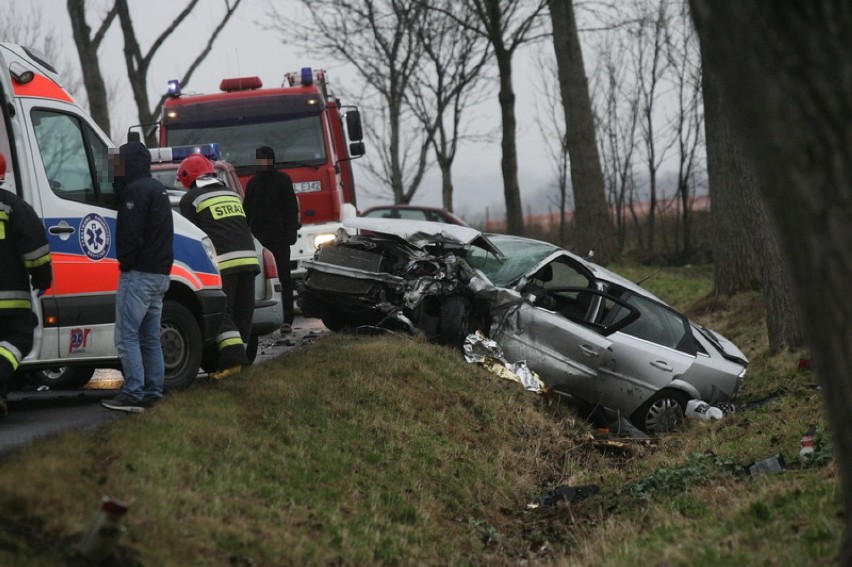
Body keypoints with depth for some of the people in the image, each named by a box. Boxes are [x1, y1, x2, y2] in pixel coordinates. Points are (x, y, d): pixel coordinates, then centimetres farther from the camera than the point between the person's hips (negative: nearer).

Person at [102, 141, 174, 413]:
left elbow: (131, 233, -19)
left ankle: (133, 393, -13)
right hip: (159, 273, 10)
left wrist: (126, 262, -8)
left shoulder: (136, 190, -14)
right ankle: (153, 392, 14)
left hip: (139, 274, -10)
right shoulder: (157, 188, 18)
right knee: (150, 337, 13)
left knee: (127, 335, -9)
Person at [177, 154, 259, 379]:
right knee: (242, 312, 9)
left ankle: (234, 355, -21)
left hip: (223, 261, -6)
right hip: (248, 257, 6)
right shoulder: (232, 194, 24)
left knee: (220, 312, -5)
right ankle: (238, 357, 10)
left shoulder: (190, 199, 5)